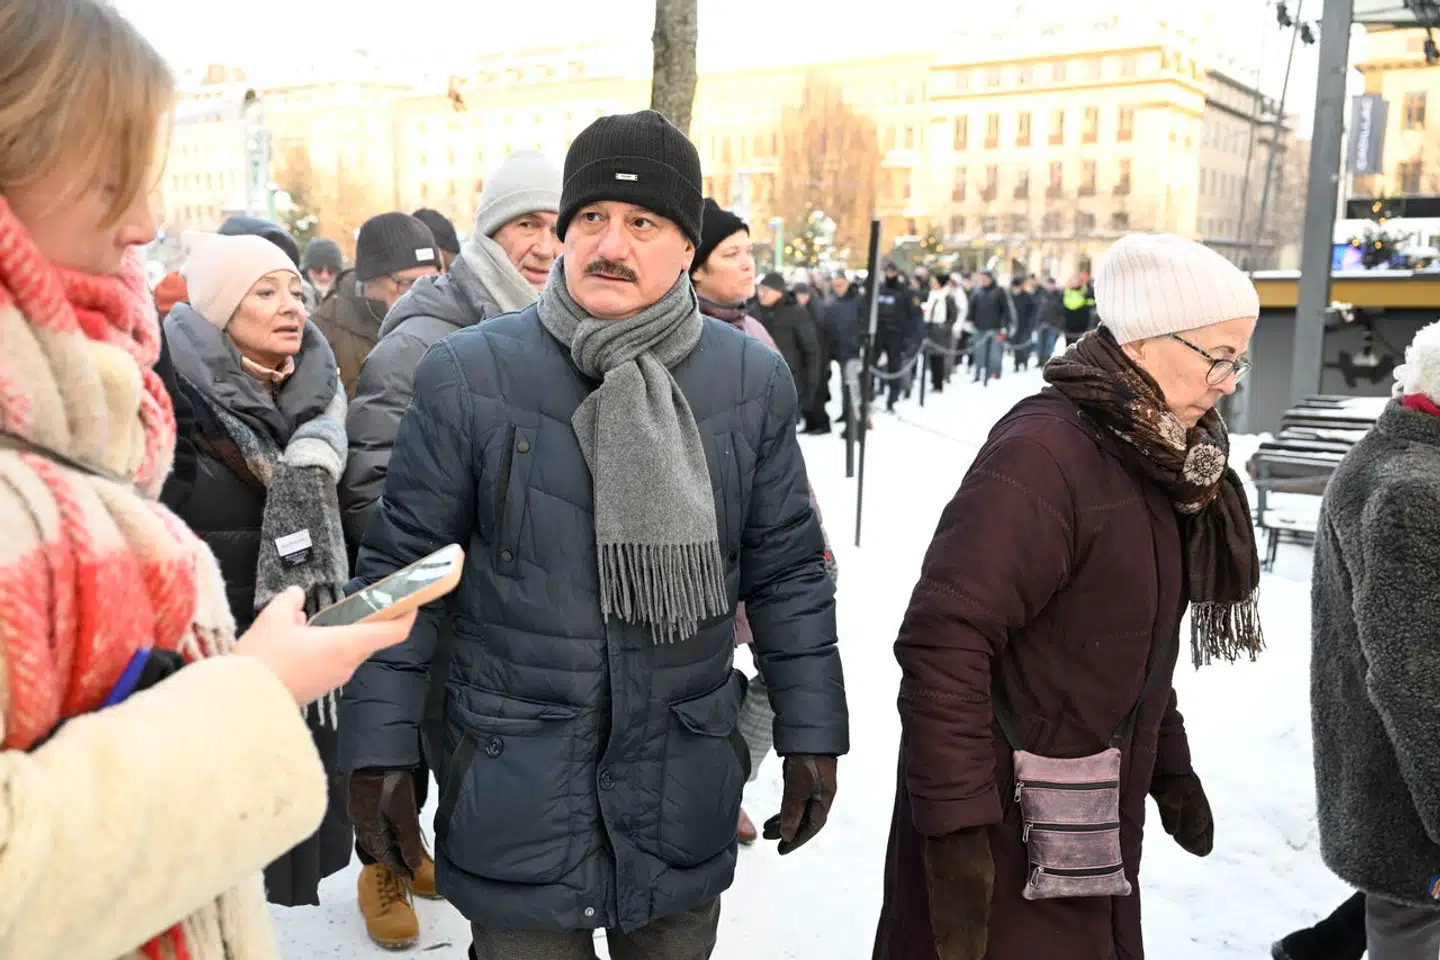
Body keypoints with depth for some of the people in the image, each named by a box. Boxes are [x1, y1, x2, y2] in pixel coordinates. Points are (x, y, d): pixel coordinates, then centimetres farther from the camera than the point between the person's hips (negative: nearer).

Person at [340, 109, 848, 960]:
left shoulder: (753, 380, -2)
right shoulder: (468, 375, -9)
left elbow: (788, 571, 5)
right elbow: (402, 569, -3)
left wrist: (811, 734, 5)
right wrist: (379, 752, -3)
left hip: (685, 788, 2)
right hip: (515, 787, -2)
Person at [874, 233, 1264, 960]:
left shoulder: (1157, 457, 6)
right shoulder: (1044, 452, -23)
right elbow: (944, 644, -28)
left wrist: (1169, 766, 18)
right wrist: (957, 821, -27)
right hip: (1010, 823, -8)